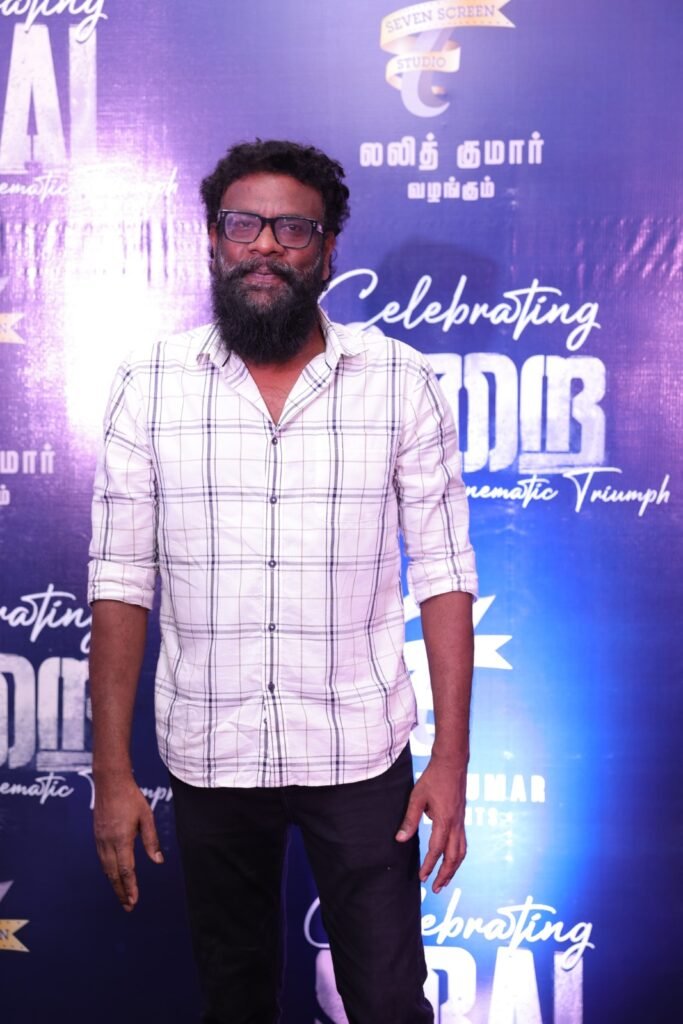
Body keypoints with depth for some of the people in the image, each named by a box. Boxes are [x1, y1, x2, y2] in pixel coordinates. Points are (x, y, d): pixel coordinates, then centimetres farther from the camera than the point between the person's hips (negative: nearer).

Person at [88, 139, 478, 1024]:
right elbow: (121, 583, -2)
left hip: (360, 752, -1)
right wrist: (111, 771, -4)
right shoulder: (149, 386, -3)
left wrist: (452, 758, -8)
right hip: (210, 754, 2)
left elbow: (444, 575, -4)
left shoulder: (400, 381, -5)